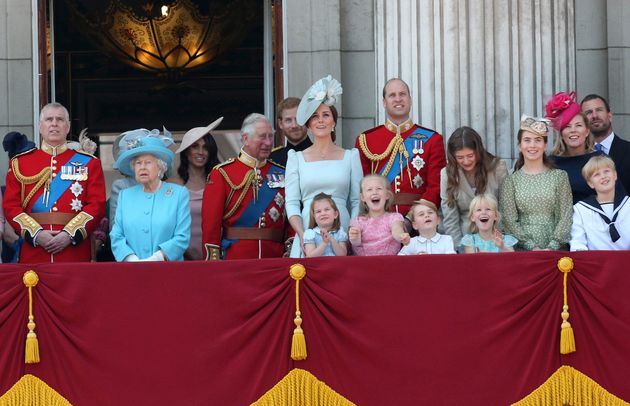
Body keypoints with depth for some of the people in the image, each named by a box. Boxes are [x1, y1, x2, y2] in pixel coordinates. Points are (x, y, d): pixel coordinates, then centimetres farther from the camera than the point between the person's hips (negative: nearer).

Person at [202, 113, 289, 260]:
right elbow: (211, 220, -4)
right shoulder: (222, 173, 1)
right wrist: (213, 261, -11)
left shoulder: (281, 173, 10)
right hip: (234, 258, -3)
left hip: (275, 257, 3)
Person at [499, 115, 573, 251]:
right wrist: (532, 247, -10)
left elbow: (565, 216, 4)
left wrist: (552, 247, -9)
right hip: (523, 250, 0)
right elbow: (509, 220, 2)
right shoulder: (511, 180, 7)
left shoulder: (559, 176, 8)